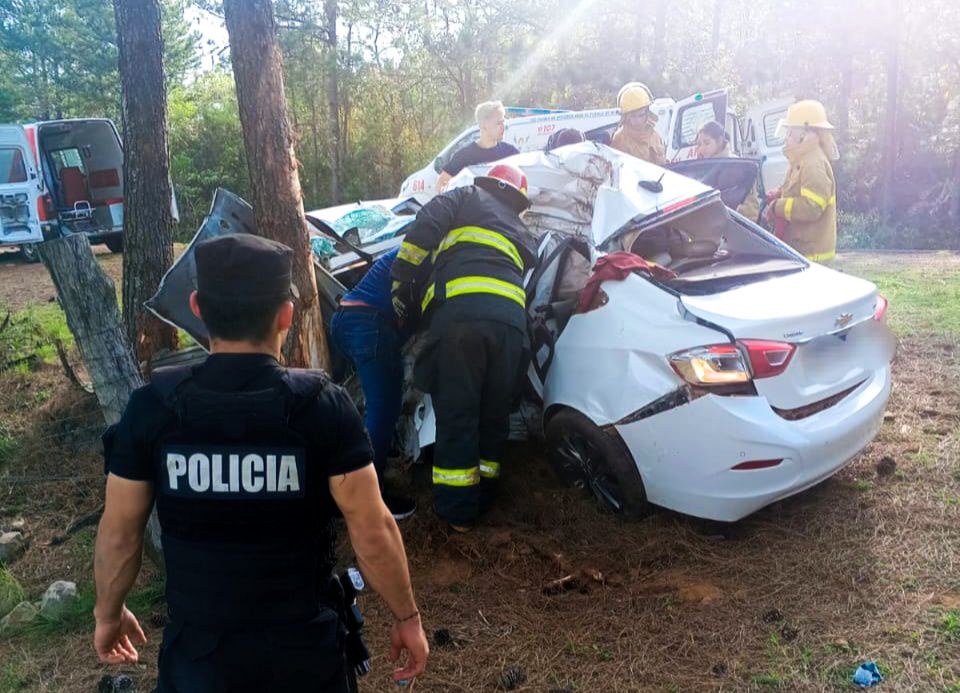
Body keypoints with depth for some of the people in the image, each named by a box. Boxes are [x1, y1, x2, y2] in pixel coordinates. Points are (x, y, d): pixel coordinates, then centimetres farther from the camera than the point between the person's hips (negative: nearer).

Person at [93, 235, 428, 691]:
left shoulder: (152, 408, -12)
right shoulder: (324, 407, -18)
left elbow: (118, 534, -2)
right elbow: (374, 533, -15)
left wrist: (108, 613, 15)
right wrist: (407, 617, 0)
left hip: (198, 651, 1)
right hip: (305, 649, 0)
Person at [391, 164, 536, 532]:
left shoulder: (469, 196, 22)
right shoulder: (523, 235, 36)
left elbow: (425, 226, 7)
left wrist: (403, 282, 11)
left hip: (458, 311, -4)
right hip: (511, 318, 5)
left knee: (457, 414, 1)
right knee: (494, 415, 16)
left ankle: (457, 511, 7)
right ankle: (481, 500, 25)